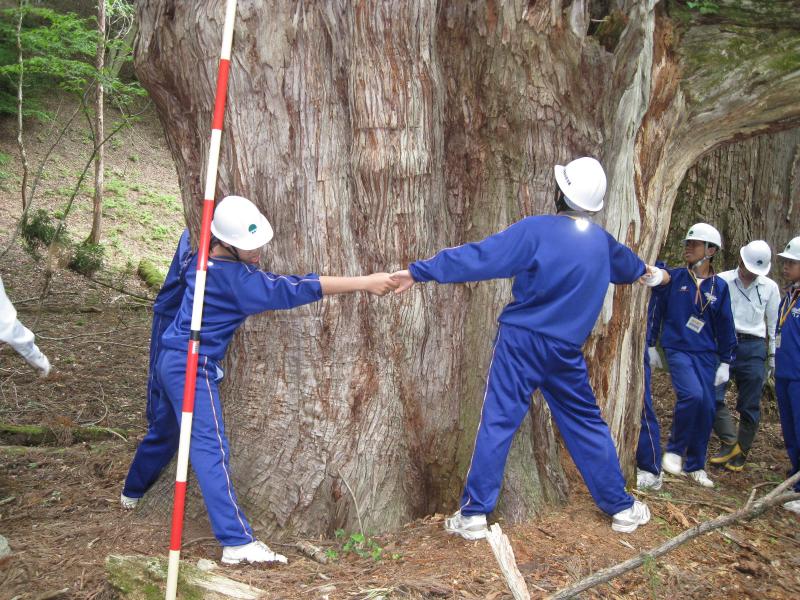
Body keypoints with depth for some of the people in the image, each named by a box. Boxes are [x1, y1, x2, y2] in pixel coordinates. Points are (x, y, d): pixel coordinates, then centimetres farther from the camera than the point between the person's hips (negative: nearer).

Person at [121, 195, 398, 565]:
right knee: (211, 449, -15)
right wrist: (365, 282, -29)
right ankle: (237, 543, -20)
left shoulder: (205, 257, 2)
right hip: (192, 367, -10)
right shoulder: (233, 277, -22)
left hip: (172, 360, 10)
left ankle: (133, 492, 51)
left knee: (165, 430, 28)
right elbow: (290, 291, -28)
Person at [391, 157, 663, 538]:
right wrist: (644, 270, 55)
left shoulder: (536, 231, -14)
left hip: (521, 342, -4)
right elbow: (627, 264, 30)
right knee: (586, 425, 16)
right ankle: (621, 507, 25)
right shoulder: (602, 242, 6)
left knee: (497, 423, 0)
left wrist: (419, 271, -11)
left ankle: (473, 514, 3)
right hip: (566, 350, 4)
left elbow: (479, 256, -16)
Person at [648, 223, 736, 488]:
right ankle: (674, 450, -3)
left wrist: (725, 363, 9)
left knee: (706, 408, 0)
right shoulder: (673, 277, 0)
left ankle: (695, 466, 16)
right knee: (692, 394, -23)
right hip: (677, 349, -3)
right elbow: (657, 310, 2)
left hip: (706, 354, 3)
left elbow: (725, 326, 9)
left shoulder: (719, 286, 5)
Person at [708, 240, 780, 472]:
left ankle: (740, 453, 14)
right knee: (713, 394, -15)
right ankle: (729, 442, -6)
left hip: (753, 348, 1)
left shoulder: (770, 288, 8)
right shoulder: (721, 282, 2)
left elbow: (775, 323, 14)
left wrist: (774, 355, 13)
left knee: (750, 405, 3)